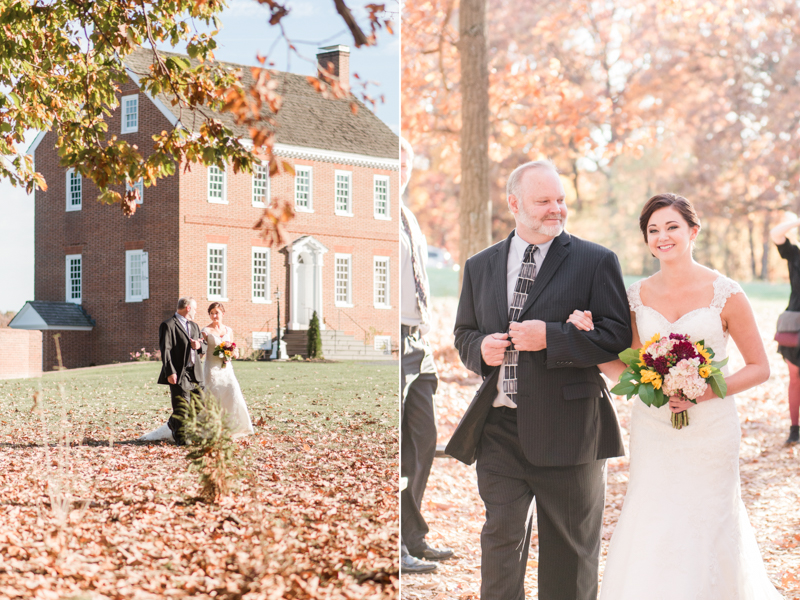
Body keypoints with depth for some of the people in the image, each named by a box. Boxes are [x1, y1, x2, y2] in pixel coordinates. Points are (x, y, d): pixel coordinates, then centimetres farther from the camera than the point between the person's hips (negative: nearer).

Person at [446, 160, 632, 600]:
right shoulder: (480, 266, 11)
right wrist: (480, 348, -4)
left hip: (566, 428, -3)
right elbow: (464, 333, 19)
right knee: (500, 539, 7)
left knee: (569, 548, 8)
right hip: (499, 427, 3)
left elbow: (617, 336, -9)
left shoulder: (596, 261, -2)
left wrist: (550, 336, -18)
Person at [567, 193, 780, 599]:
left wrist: (705, 392, -15)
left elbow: (759, 367, -1)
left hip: (710, 428, -2)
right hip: (653, 432, 3)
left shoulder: (725, 294, -5)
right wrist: (587, 337, -6)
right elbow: (628, 372, 7)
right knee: (650, 534, 1)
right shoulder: (638, 296, 4)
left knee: (706, 530, 4)